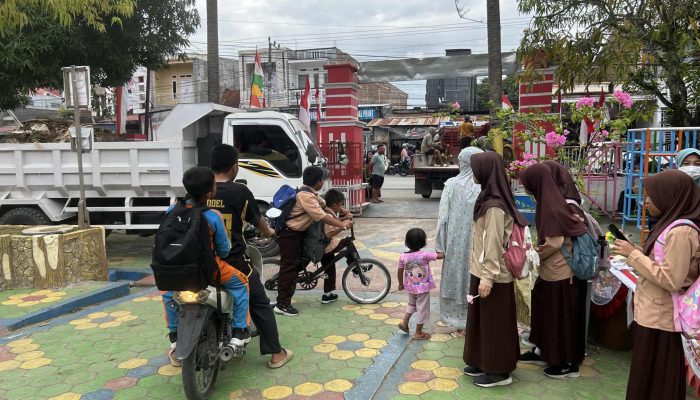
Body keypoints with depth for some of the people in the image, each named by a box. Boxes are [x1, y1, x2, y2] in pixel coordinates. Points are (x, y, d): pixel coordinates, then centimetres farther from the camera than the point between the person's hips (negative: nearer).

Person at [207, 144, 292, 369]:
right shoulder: (239, 191, -9)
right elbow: (257, 221, 5)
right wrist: (268, 232, 27)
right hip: (233, 262, -4)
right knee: (260, 305, 10)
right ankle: (276, 353, 15)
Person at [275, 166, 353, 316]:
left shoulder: (310, 193, 8)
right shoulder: (305, 196, -25)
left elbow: (325, 204, 17)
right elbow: (322, 217, -29)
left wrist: (345, 212, 8)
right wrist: (342, 225, -24)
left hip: (297, 233, 10)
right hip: (289, 235, -10)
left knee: (294, 265, 16)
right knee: (289, 267, -7)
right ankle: (282, 304, -1)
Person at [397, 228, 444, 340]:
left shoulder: (403, 256, -11)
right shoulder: (425, 255, -22)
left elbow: (400, 272, -2)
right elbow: (441, 255, -20)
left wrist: (400, 284, 13)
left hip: (410, 287, 4)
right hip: (423, 287, -4)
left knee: (412, 304, 30)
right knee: (422, 309, 10)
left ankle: (404, 322, 21)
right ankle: (418, 333, 19)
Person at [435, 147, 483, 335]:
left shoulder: (451, 184, -7)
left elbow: (443, 217, -6)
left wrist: (440, 245, 1)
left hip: (456, 243, 0)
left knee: (456, 276, 13)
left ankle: (460, 324, 21)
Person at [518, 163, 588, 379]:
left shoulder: (552, 206, -23)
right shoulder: (549, 199, 5)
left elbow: (554, 243, -24)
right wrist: (537, 250, 5)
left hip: (560, 272, -9)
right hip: (551, 270, 9)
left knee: (562, 316, 4)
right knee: (546, 311, 19)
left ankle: (569, 363, 19)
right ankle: (543, 351, 34)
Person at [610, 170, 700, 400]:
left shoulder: (681, 232, -21)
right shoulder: (672, 224, 8)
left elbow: (671, 280, -24)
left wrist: (634, 254, -19)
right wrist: (632, 252, 3)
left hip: (660, 320, -9)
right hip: (656, 315, 9)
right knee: (658, 378, 19)